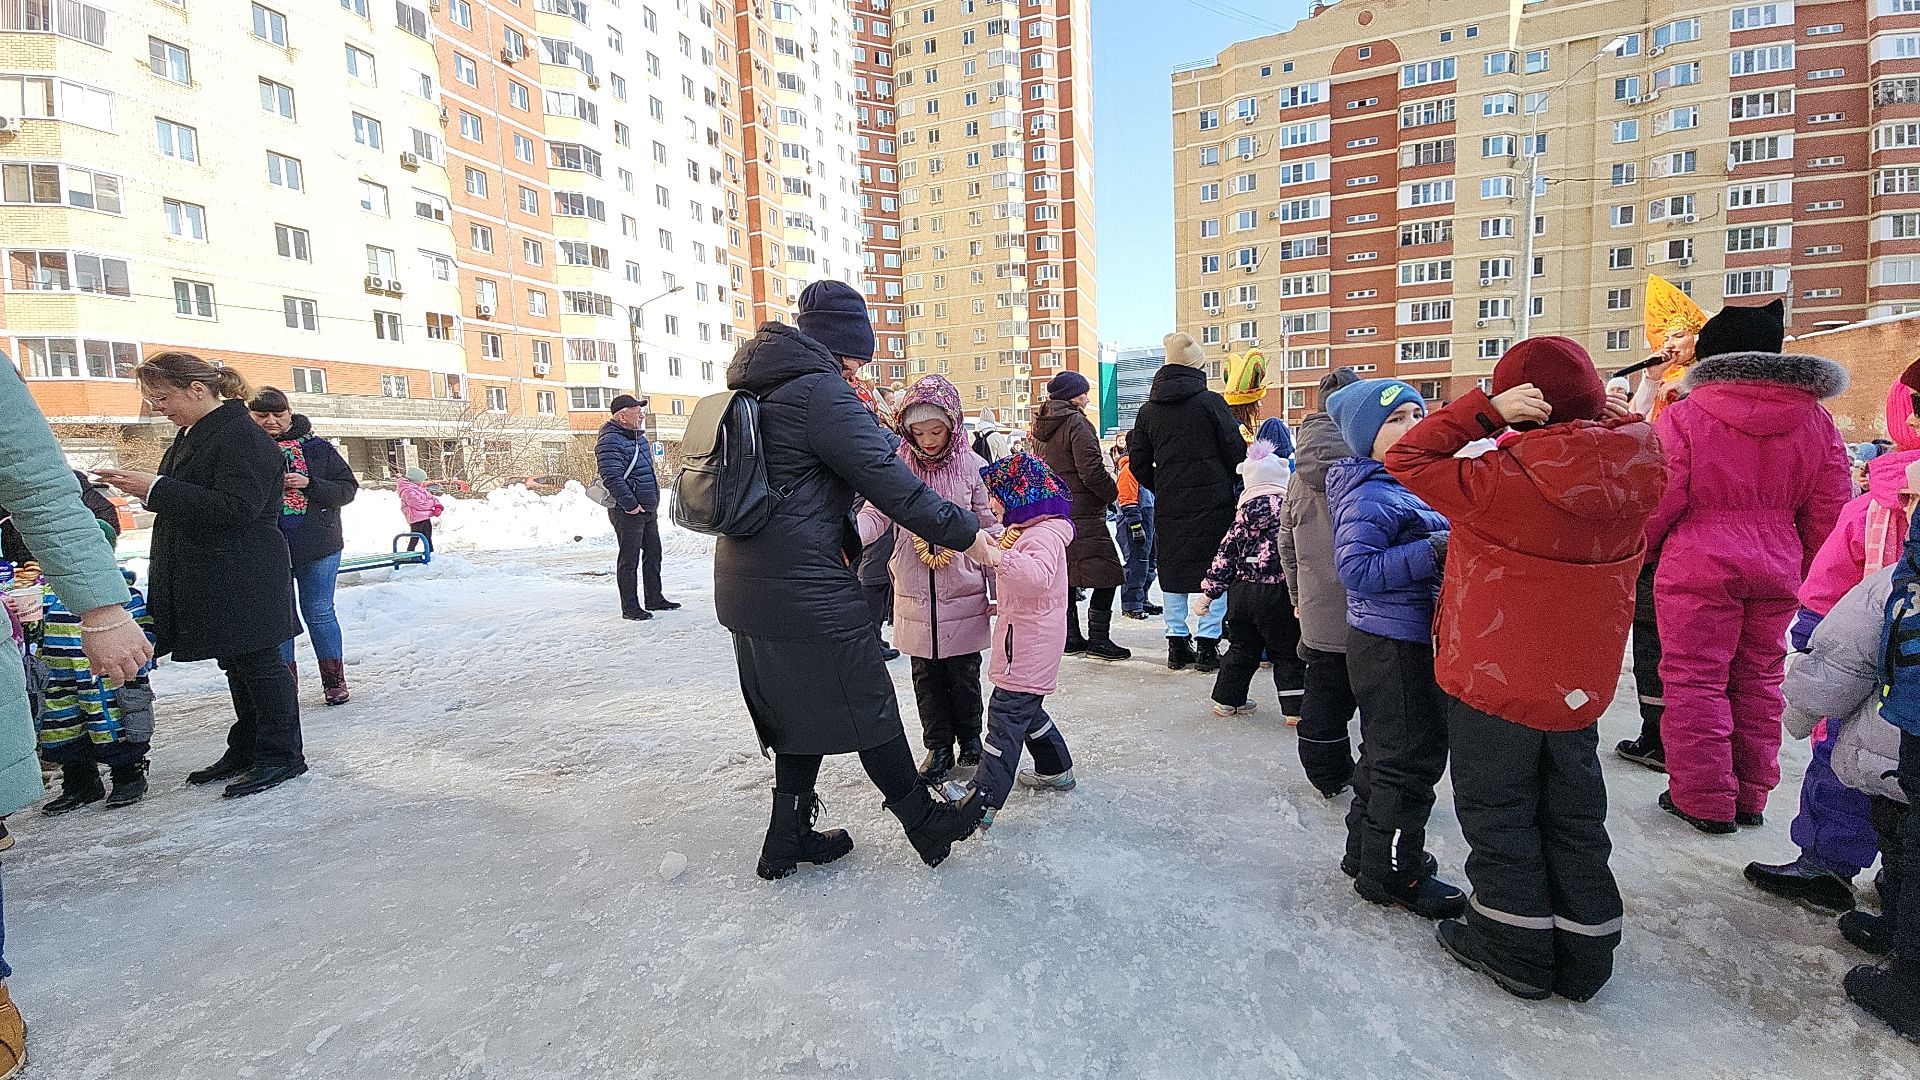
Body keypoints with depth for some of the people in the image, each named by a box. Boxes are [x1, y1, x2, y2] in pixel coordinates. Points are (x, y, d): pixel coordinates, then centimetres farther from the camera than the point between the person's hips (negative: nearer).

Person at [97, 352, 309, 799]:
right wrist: (143, 486, 8)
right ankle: (247, 750, 26)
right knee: (237, 666, 16)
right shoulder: (192, 435, 15)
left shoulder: (244, 437, -16)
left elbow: (236, 508, -24)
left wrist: (156, 488, -22)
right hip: (209, 578, 10)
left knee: (259, 663, -2)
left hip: (243, 581, -10)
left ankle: (282, 754, 7)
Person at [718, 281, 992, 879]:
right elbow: (890, 481, -17)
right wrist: (965, 532, -9)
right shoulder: (821, 389, -14)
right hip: (804, 585, -9)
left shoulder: (760, 386, 16)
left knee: (801, 708, 19)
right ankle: (926, 823, 22)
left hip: (747, 584, 9)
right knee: (866, 705, 5)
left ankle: (789, 838, 30)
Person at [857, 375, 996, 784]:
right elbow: (875, 513, -6)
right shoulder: (899, 466, -3)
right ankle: (938, 748, 27)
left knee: (963, 674, 10)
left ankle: (969, 741, 32)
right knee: (925, 675, 11)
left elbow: (989, 527, 0)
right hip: (915, 596, 2)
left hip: (963, 593, -1)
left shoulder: (972, 466, -4)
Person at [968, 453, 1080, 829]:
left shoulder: (1044, 535, -18)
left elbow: (1039, 575, -40)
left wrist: (997, 556, -51)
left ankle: (983, 800, -9)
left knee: (1006, 716, -11)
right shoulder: (1024, 530, 16)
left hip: (1029, 647, -11)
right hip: (1026, 640, 11)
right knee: (1027, 710, 21)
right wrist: (1005, 605, 22)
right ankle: (1056, 769, 36)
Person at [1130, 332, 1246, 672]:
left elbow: (1139, 465, 8)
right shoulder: (1211, 402, -5)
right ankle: (1207, 644, 3)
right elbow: (1236, 452, -4)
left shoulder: (1148, 411, 7)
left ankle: (1177, 644, 15)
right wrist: (1230, 486, 13)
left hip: (1168, 505, 4)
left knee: (1172, 571, 11)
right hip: (1212, 502, -4)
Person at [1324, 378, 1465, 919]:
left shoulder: (1404, 484, 12)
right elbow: (1357, 570, -27)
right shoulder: (1368, 497, -19)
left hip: (1406, 641, 10)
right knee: (1411, 759, -1)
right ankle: (1392, 875, 15)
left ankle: (1368, 854, 35)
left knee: (1385, 753, 20)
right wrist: (1434, 550, -27)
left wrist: (1451, 542, 6)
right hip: (1394, 646, -10)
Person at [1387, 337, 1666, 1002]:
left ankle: (1517, 952, 25)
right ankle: (1583, 958, 33)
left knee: (1498, 813, 12)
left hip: (1493, 680, -6)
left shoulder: (1502, 480, -24)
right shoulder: (1637, 470, -6)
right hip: (1582, 681, 6)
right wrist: (1617, 418, 6)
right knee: (1574, 816, 20)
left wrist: (1485, 409, -20)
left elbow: (1408, 460, -18)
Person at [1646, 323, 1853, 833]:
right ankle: (1750, 797, 26)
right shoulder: (1816, 421, 6)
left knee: (1696, 681, 4)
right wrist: (1809, 569, 19)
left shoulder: (1682, 415, -10)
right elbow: (1831, 509, 8)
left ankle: (1703, 800, 10)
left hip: (1698, 568, -5)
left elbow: (1660, 499, -13)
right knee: (1759, 680, 16)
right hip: (1779, 569, 5)